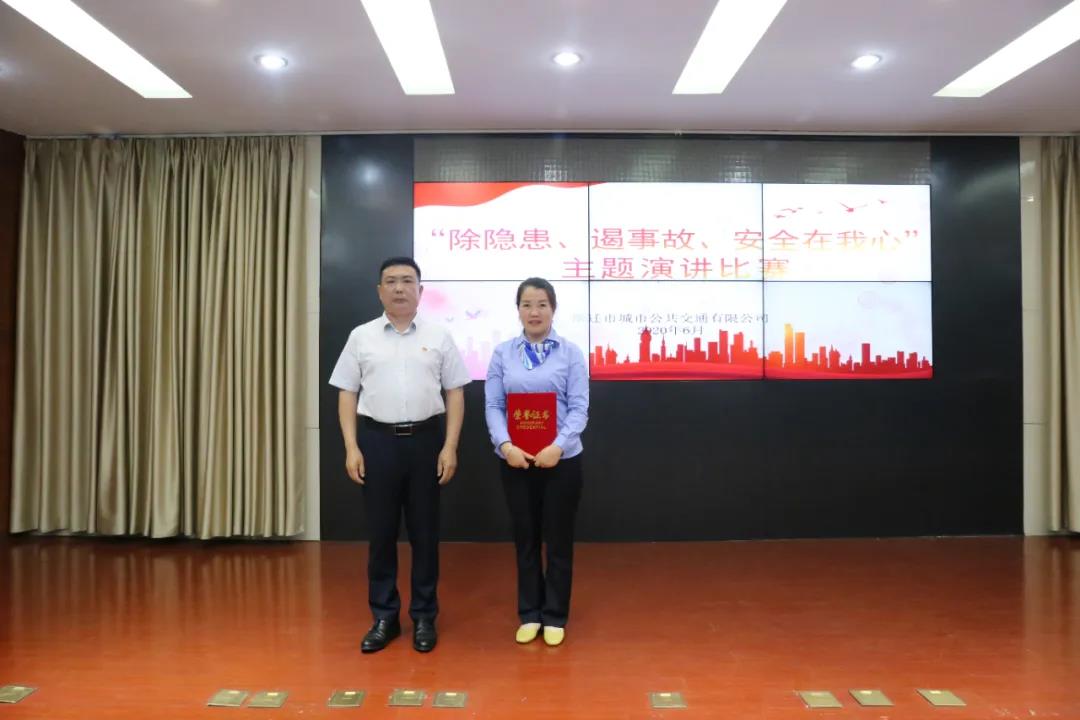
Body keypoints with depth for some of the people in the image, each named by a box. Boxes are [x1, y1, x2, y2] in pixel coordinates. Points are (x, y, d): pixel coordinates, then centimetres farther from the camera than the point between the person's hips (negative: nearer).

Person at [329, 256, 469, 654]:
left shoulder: (439, 337, 3)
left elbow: (455, 393, 2)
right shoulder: (361, 337, 5)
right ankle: (384, 617, 22)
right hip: (378, 440, 1)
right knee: (381, 532, 8)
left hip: (425, 439, 0)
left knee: (424, 532, 8)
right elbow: (347, 394, 4)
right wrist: (351, 448, -3)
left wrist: (450, 447, -5)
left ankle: (424, 617, 21)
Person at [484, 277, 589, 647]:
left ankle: (555, 616, 24)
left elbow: (579, 407, -7)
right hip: (515, 460, 2)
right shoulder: (502, 353, 4)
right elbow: (493, 406, -1)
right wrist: (505, 445, -16)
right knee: (525, 538, 12)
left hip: (561, 460, -1)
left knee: (558, 539, 9)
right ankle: (529, 614, 27)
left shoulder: (571, 352, -1)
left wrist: (558, 446, -19)